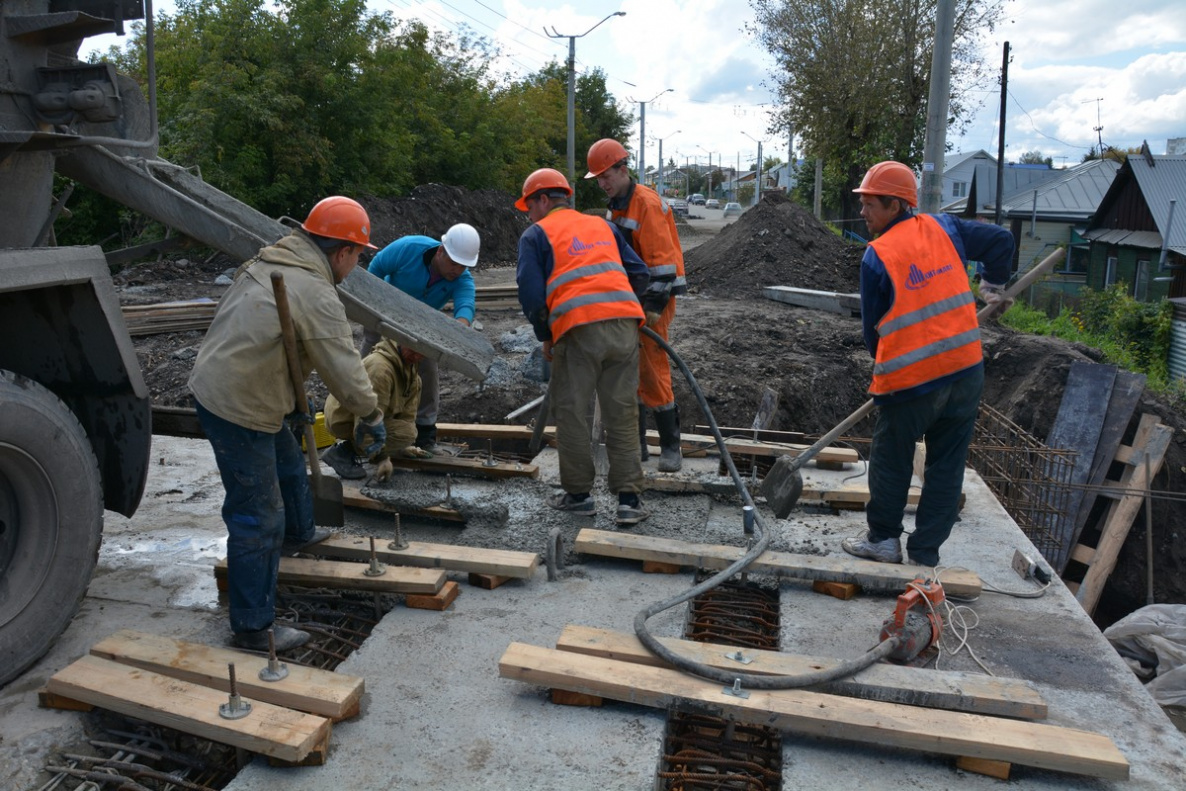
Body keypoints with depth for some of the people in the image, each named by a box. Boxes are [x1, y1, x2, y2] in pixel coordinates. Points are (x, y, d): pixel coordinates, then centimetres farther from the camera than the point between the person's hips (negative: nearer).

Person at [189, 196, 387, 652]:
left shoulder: (267, 264, 8)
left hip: (216, 386, 11)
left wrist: (294, 397, 21)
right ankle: (253, 628, 8)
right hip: (238, 409, -10)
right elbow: (344, 367, -19)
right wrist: (372, 415, -3)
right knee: (257, 520, -2)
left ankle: (297, 534, 57)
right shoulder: (316, 294, -22)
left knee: (288, 464, 31)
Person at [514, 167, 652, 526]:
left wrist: (545, 337, 12)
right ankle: (629, 499, 8)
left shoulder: (535, 235, 11)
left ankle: (578, 494, 17)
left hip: (579, 328, -4)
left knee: (571, 412, 9)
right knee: (622, 413, 8)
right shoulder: (602, 225, 25)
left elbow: (531, 292, 0)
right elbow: (639, 274, 20)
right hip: (625, 324, 5)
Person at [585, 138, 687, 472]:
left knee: (653, 369, -9)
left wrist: (655, 304, -24)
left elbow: (663, 257, -22)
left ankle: (670, 446, 2)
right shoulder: (617, 205, 14)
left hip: (654, 296, -9)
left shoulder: (647, 203, -16)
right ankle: (635, 443, 18)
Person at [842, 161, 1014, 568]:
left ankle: (883, 539, 27)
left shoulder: (877, 256, -9)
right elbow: (1001, 239, 15)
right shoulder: (944, 228, 4)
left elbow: (873, 325, 0)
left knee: (890, 460, 15)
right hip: (967, 371, 5)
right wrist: (991, 288, 30)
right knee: (947, 466, 13)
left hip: (911, 381, -5)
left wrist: (888, 365, 17)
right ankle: (925, 555, 20)